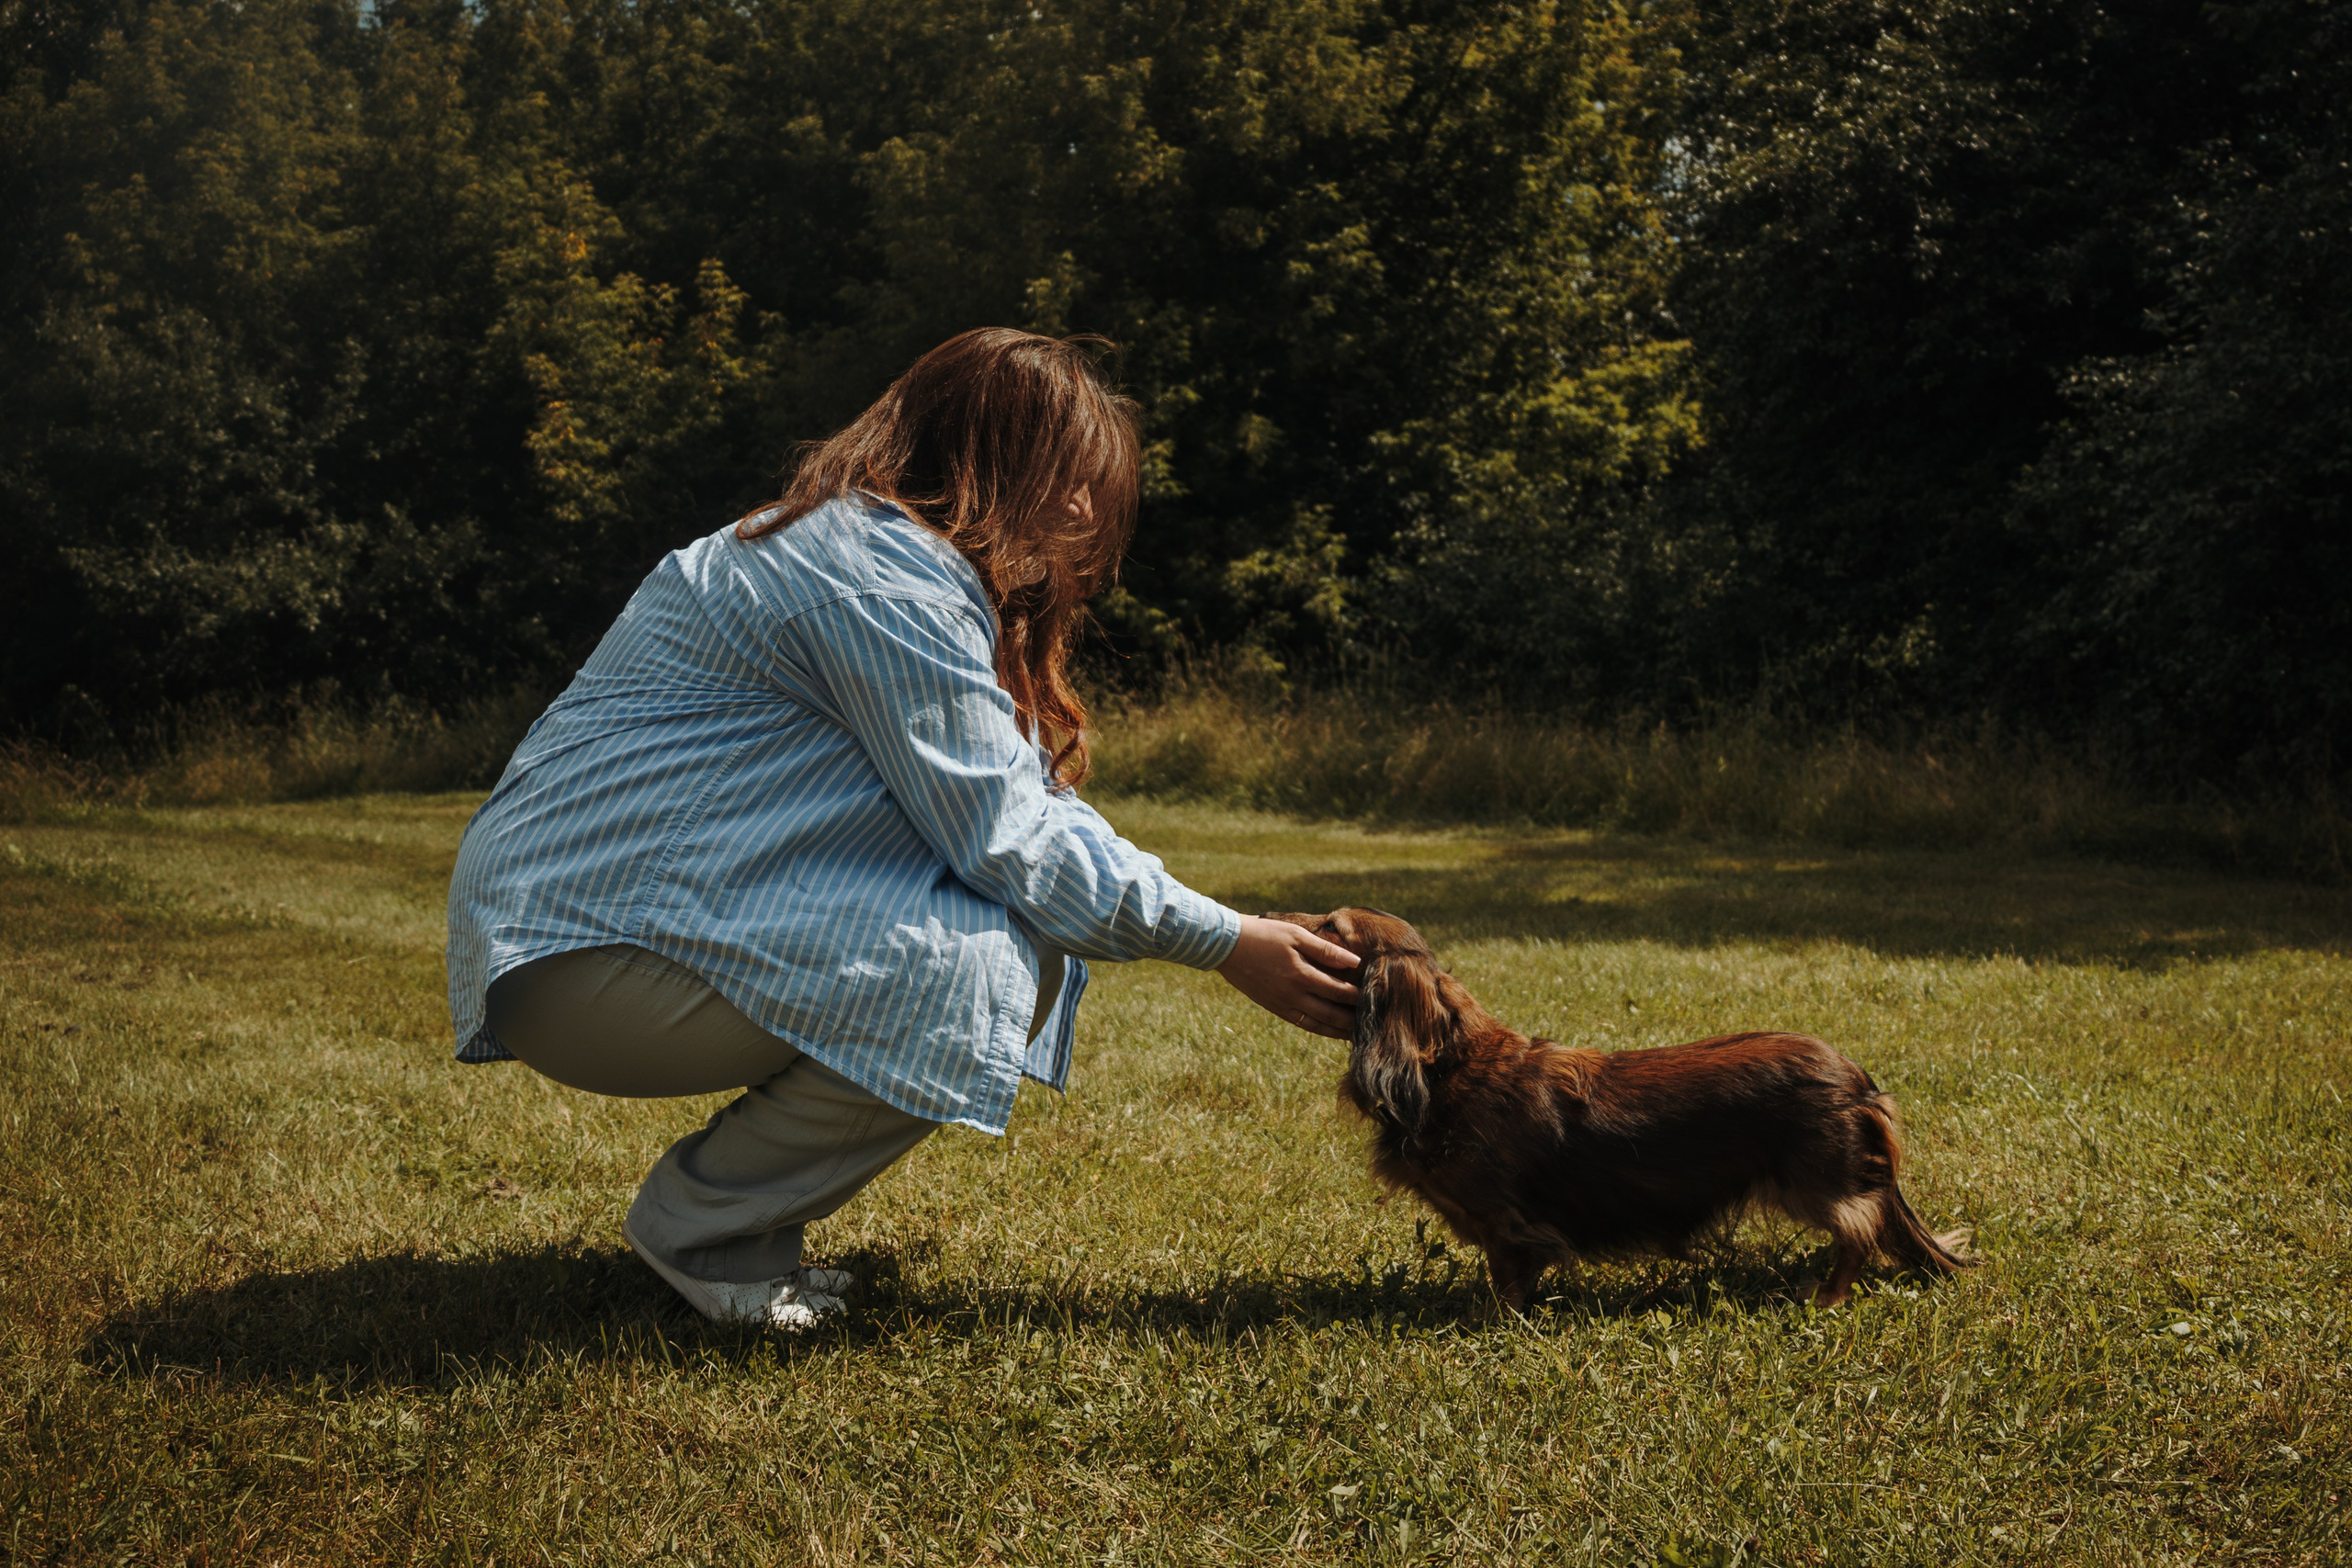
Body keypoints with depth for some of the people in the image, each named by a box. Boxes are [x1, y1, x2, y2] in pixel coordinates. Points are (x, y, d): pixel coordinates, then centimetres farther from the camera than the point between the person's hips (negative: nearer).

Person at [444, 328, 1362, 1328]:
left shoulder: (854, 541, 16)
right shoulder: (884, 580, -17)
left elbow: (1013, 800, 14)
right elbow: (1010, 840, -18)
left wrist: (1234, 935, 6)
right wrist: (1225, 944, -9)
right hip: (586, 959, -11)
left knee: (1025, 928, 6)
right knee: (1004, 963, -22)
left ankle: (738, 1210, 9)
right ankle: (701, 1224, -7)